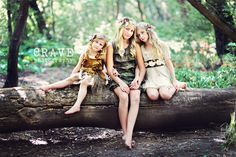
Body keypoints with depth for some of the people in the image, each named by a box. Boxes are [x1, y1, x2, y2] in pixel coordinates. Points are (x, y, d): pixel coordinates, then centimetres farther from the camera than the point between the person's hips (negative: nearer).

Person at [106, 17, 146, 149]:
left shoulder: (135, 46, 13)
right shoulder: (112, 46, 5)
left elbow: (142, 67, 10)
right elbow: (110, 69, -1)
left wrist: (138, 79, -10)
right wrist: (120, 82, -16)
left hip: (132, 78, 2)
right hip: (117, 79, -2)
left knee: (136, 97, -31)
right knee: (124, 97, -34)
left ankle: (129, 136, -40)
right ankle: (125, 133, -26)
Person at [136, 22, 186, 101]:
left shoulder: (161, 45, 1)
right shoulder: (141, 49, 7)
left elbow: (168, 63, 3)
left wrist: (174, 80, 2)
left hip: (162, 76, -2)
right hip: (150, 79, 2)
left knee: (165, 95, -29)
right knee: (153, 96, -28)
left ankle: (177, 85, 5)